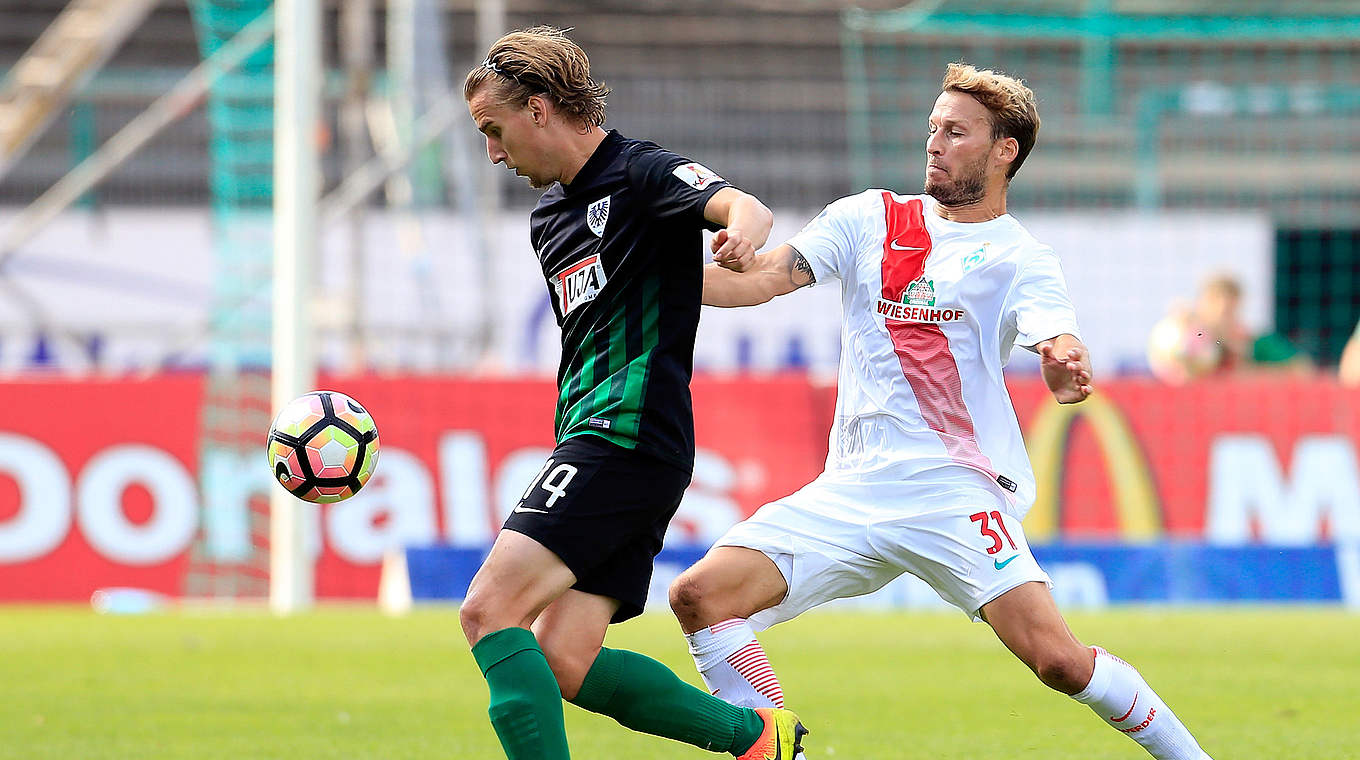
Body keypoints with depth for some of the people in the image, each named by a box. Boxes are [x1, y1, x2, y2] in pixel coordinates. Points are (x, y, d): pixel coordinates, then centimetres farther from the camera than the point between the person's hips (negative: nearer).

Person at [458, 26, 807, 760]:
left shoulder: (642, 173, -6)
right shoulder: (550, 216, 22)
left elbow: (741, 205, -25)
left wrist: (741, 228, -48)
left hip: (628, 435, -9)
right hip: (591, 441, 9)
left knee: (490, 610, -18)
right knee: (562, 665, 0)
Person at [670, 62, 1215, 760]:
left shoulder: (1020, 259, 3)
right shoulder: (870, 219, 13)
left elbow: (1059, 349, -13)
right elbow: (763, 279, 5)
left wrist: (1067, 369, -38)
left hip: (954, 486, -4)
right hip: (853, 487, 4)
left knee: (1056, 658, -20)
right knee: (699, 597, -12)